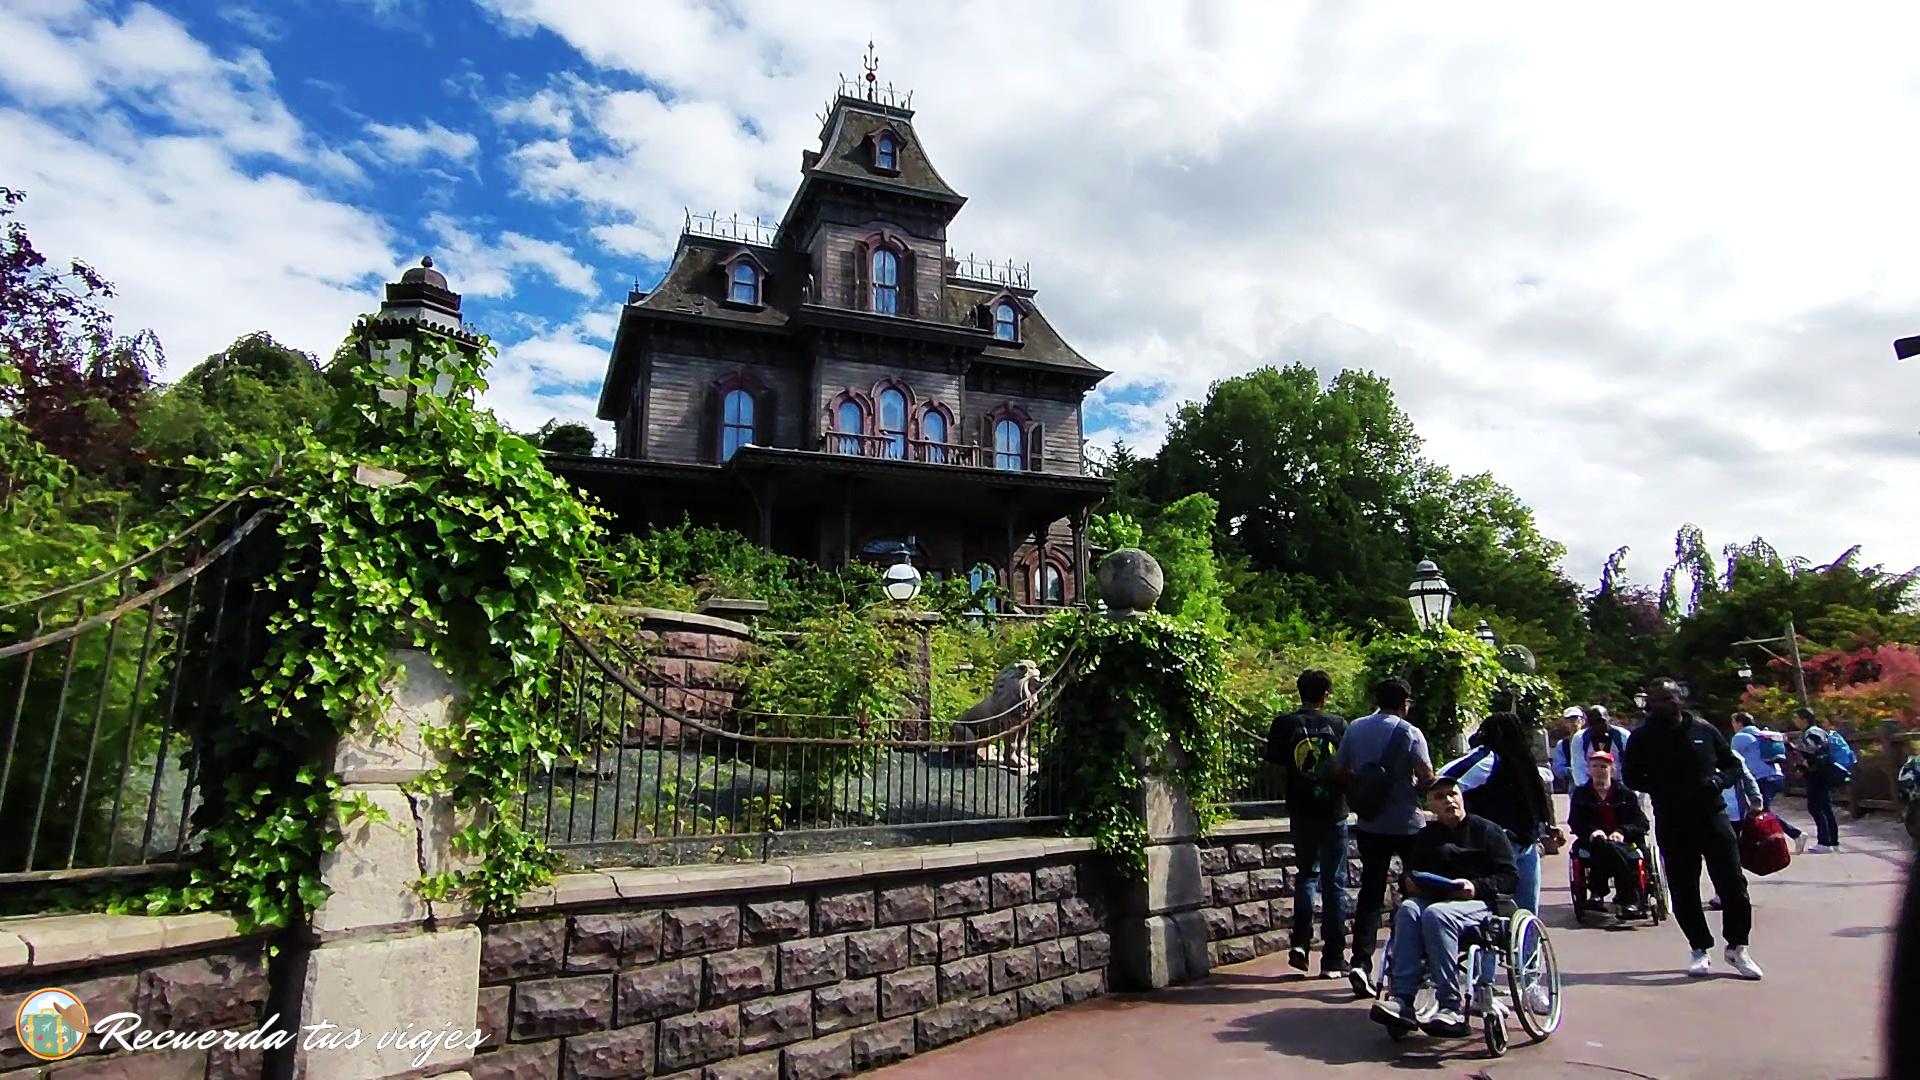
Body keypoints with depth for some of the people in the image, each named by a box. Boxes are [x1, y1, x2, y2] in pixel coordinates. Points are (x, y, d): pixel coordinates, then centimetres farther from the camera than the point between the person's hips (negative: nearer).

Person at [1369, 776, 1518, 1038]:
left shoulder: (1488, 831, 10)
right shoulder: (1424, 837, 23)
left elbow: (1508, 877, 2)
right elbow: (1409, 876, 26)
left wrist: (1476, 887, -15)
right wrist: (1409, 884, 2)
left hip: (1477, 903, -4)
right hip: (1431, 899, 4)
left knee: (1435, 914, -36)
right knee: (1407, 910, -31)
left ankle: (1452, 1008, -34)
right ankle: (1402, 1000, -39)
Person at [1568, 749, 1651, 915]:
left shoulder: (1625, 794, 17)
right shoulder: (1580, 794, 18)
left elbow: (1641, 822, 6)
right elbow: (1575, 823, 6)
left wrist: (1622, 832, -14)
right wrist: (1592, 831, -16)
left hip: (1624, 843, 0)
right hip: (1593, 844, 0)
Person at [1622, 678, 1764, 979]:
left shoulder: (1703, 730, 7)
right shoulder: (1643, 738, 1)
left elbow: (1733, 765, 14)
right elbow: (1632, 778, 0)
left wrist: (1719, 780, -7)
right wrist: (1666, 789, -15)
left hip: (1713, 816, 1)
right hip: (1672, 825, -1)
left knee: (1733, 884, 1)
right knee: (1683, 891, 4)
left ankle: (1737, 947, 19)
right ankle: (1700, 949, 19)